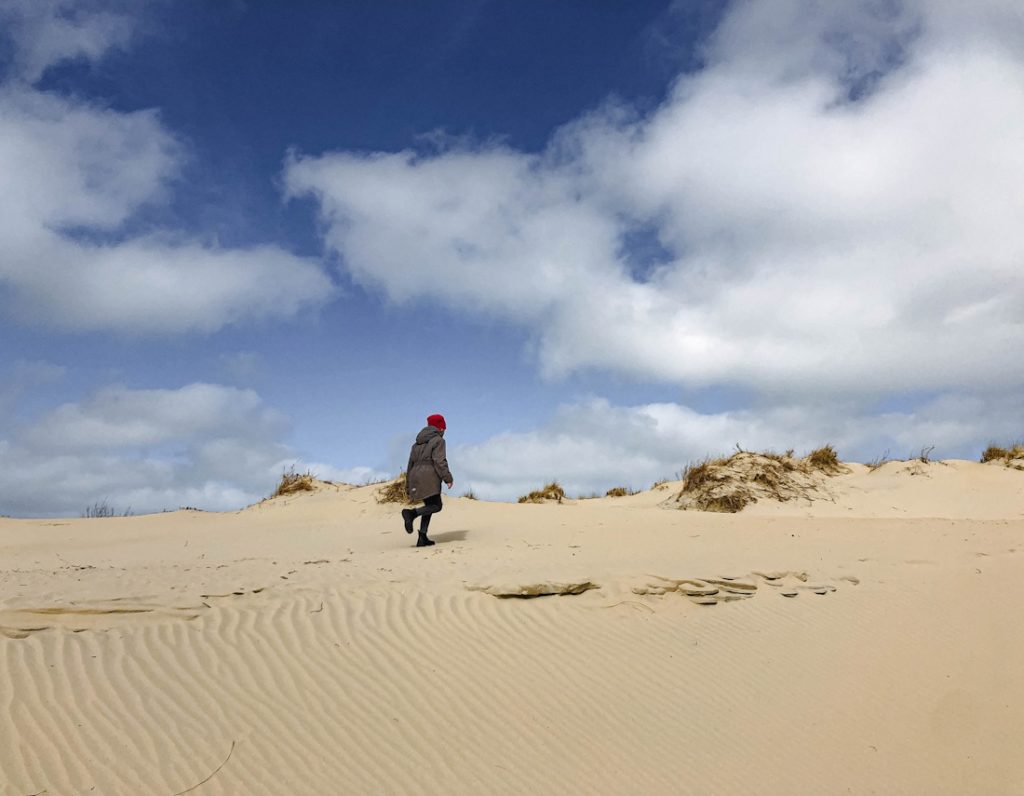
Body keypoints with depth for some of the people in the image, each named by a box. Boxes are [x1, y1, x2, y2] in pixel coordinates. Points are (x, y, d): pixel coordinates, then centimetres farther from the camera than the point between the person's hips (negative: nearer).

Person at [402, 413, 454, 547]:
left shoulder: (418, 443, 22)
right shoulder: (438, 440, 0)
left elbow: (410, 465, 20)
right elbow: (440, 461, -15)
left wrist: (408, 487, 22)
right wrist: (448, 478, -16)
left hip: (416, 478, 8)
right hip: (429, 478, -8)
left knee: (429, 506, 14)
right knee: (436, 506, -5)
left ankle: (422, 538, 5)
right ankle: (411, 513, -25)